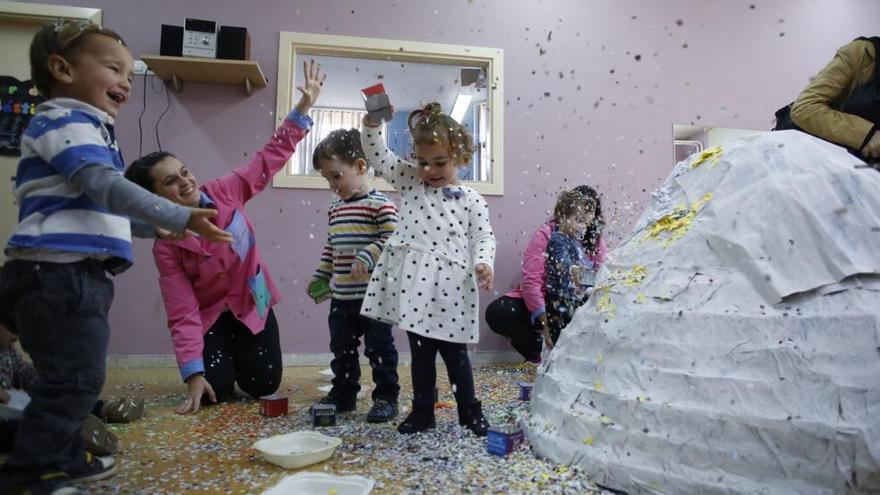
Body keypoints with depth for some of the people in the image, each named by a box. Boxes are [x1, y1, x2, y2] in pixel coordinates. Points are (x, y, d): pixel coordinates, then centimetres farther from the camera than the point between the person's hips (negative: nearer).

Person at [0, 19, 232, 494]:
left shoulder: (83, 127, 24)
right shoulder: (64, 121, -9)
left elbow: (94, 207, 35)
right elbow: (107, 188, -25)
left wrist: (150, 228, 42)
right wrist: (183, 218, -30)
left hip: (76, 276, 11)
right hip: (57, 275, -11)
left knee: (75, 378, 18)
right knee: (74, 380, -5)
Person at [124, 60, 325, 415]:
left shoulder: (226, 192, -15)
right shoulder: (166, 247, -20)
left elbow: (272, 156, -11)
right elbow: (182, 313, -22)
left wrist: (303, 108, -17)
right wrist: (193, 373, -28)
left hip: (253, 304, 2)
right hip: (211, 315, -1)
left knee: (264, 387, -5)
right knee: (215, 392, -14)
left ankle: (240, 360, 31)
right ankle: (222, 367, 23)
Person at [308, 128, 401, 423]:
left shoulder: (380, 204, -11)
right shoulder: (335, 208, 12)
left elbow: (392, 238, -17)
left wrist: (367, 257, -28)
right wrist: (320, 276, 17)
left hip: (373, 294, -7)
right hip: (341, 295, 8)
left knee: (379, 347, 3)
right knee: (342, 348, 16)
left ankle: (386, 397, 16)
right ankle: (343, 394, 31)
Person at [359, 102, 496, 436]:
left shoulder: (471, 200, 1)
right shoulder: (410, 181, 8)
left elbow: (484, 237, 1)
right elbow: (377, 155, 7)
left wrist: (483, 263, -17)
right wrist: (372, 124, -7)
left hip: (450, 285, -2)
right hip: (414, 281, 3)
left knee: (454, 352, 10)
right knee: (420, 351, 14)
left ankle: (470, 411, 28)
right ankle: (422, 411, 28)